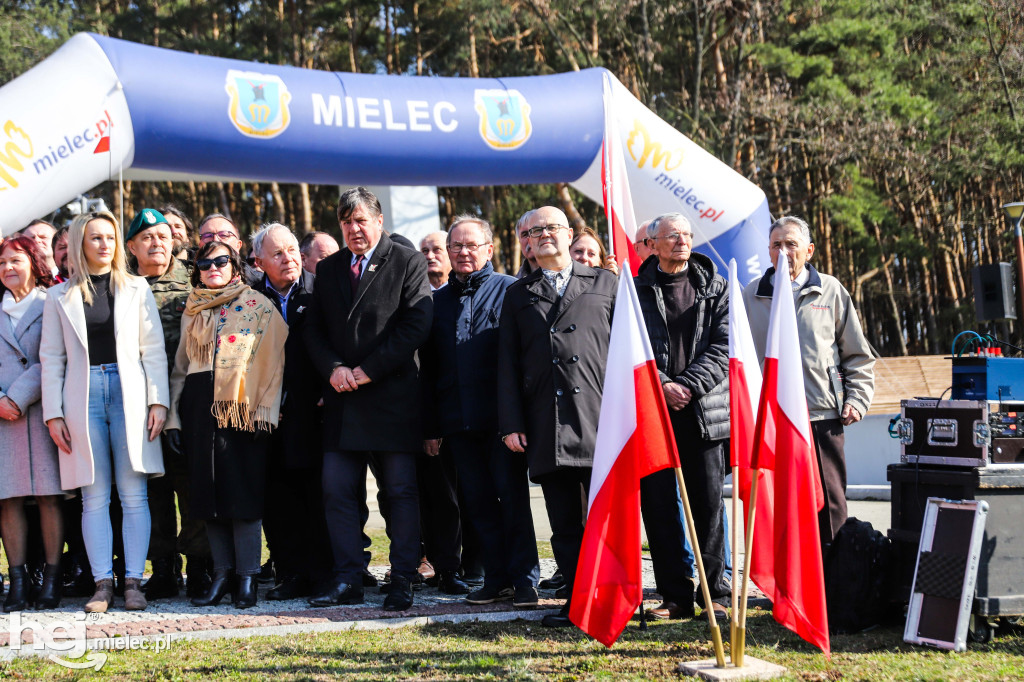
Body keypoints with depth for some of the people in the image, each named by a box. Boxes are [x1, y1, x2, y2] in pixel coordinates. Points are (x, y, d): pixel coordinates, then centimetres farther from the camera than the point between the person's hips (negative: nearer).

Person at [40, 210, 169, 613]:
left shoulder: (136, 289, 10)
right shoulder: (61, 297, 10)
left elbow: (153, 350, 7)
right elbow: (51, 358, 8)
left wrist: (158, 401, -3)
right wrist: (53, 413, 0)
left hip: (128, 391, 0)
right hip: (83, 395, 0)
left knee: (133, 494, -2)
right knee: (94, 497, 0)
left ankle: (133, 582, 1)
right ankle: (103, 583, 4)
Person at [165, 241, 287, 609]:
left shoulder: (257, 307, 5)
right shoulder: (192, 312, 17)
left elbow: (272, 362, -1)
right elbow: (180, 365, 20)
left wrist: (264, 411, -10)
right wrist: (173, 415, 11)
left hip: (240, 404, -4)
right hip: (199, 405, 4)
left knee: (243, 490, -6)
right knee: (207, 492, 4)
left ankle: (247, 578, 0)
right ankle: (222, 574, 11)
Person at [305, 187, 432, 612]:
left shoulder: (408, 263, -1)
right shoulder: (328, 269, 14)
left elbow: (416, 326, -9)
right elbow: (314, 329, 13)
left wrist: (367, 371, -12)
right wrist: (333, 369, -6)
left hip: (393, 397, -4)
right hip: (342, 401, 5)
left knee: (401, 493, 1)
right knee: (337, 492, 3)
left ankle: (402, 582, 8)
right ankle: (347, 581, 11)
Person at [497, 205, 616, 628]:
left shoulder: (604, 283, 12)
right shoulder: (519, 295, 16)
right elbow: (507, 364, 11)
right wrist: (511, 423, 2)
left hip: (599, 418, -2)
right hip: (546, 426, 2)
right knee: (563, 522, 3)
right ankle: (577, 598, 9)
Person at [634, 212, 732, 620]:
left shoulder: (716, 289, 9)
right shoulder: (635, 291, 8)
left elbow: (724, 347, 0)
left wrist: (687, 385, -12)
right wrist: (661, 386, -13)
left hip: (704, 411, 0)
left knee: (708, 505, 1)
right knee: (658, 505, 1)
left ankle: (716, 593, 9)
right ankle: (675, 597, 8)